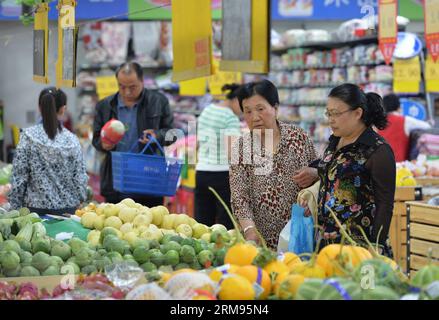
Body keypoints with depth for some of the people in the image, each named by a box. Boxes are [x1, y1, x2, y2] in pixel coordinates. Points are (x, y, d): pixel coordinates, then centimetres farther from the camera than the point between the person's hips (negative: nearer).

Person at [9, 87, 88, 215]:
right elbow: (80, 178, -1)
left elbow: (18, 177, -6)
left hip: (36, 208, -1)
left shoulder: (28, 136, -6)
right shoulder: (72, 140, -2)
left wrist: (15, 207, 3)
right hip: (67, 208, 1)